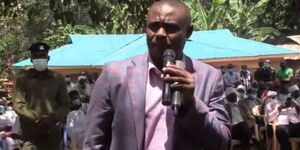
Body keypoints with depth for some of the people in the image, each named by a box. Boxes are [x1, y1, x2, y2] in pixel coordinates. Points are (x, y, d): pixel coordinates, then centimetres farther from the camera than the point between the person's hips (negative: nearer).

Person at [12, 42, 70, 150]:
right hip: (30, 134, -2)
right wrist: (36, 118, -16)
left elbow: (66, 105, 7)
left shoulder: (58, 79, 9)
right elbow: (18, 104, -3)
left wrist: (52, 118, -12)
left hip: (53, 133, 3)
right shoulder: (22, 79, 4)